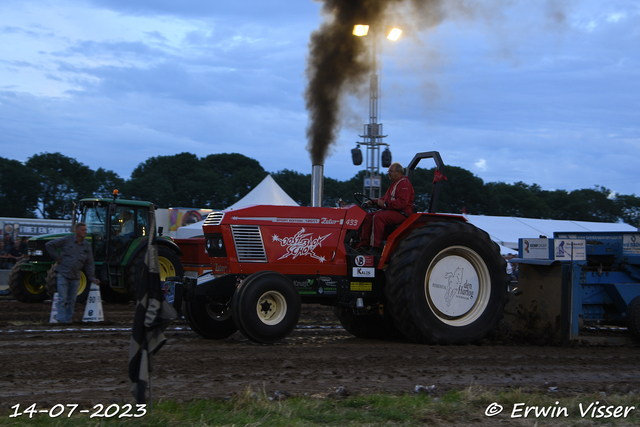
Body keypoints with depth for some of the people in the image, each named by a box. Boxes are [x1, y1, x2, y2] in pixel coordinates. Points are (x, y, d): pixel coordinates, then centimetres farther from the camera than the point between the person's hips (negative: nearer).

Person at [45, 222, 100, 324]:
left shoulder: (87, 246, 6)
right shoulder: (66, 240, -5)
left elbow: (89, 264, 8)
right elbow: (49, 245, -1)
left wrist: (92, 278, -3)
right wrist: (57, 258, -5)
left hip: (75, 277, 4)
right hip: (63, 274, -4)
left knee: (71, 300, 7)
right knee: (62, 298, -9)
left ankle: (68, 320, 13)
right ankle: (62, 320, -9)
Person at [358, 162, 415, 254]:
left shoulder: (404, 184, -10)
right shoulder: (394, 183, 24)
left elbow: (402, 202, -23)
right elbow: (386, 198, 30)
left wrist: (385, 204, -21)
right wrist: (374, 202, 12)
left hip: (401, 214, -11)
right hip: (390, 210, 11)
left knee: (378, 217, -31)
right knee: (368, 217, -2)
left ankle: (376, 248, -33)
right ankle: (364, 245, -7)